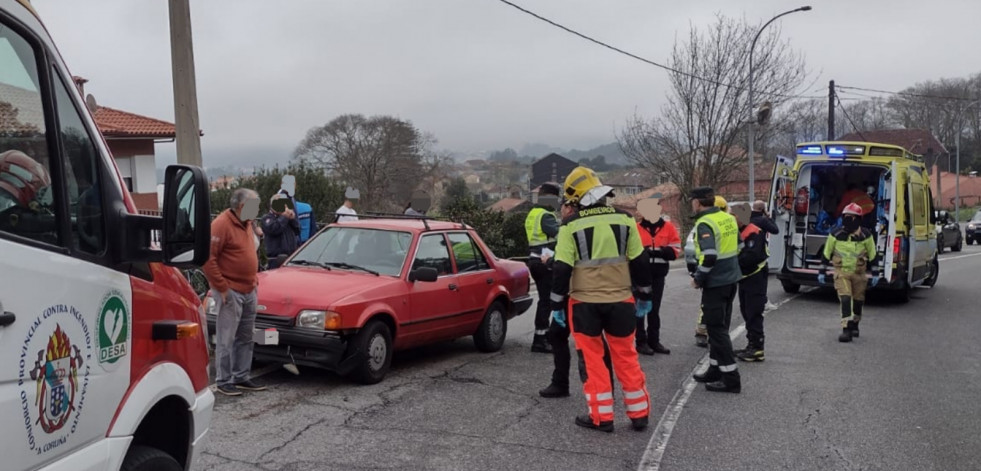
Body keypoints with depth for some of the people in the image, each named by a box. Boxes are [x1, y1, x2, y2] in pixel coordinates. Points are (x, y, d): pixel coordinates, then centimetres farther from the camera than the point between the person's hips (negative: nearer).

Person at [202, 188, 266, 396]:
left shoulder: (246, 223, 13)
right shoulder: (222, 225, -15)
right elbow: (207, 259, -19)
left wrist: (254, 278, 14)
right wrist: (222, 288, -18)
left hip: (249, 292, 9)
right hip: (231, 292, -9)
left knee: (245, 338, 14)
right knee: (226, 340, -2)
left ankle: (241, 377, 24)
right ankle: (223, 381, 7)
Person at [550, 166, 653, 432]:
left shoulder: (571, 226, -9)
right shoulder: (624, 220, -1)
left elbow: (562, 269, -9)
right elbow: (639, 262, 4)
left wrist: (557, 304, 0)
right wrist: (644, 296, 15)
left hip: (584, 303, -3)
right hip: (620, 301, 3)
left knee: (592, 358, 8)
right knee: (626, 356, 13)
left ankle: (601, 417, 11)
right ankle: (639, 414, 19)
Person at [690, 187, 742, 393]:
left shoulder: (704, 223, -17)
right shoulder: (729, 218, 9)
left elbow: (709, 257, -26)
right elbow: (738, 247, 18)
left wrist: (698, 279, -13)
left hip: (715, 283, -9)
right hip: (731, 279, 9)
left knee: (716, 329, -2)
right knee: (719, 327, 17)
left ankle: (731, 378, -1)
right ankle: (715, 370, 26)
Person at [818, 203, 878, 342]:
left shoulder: (866, 235, -6)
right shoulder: (836, 235, -6)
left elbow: (873, 255, 4)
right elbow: (826, 253, 2)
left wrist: (875, 273, 4)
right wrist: (822, 271, 3)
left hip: (859, 273, 2)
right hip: (841, 272, -1)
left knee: (858, 301, 13)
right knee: (845, 299, -14)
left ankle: (854, 326, 35)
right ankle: (846, 330, -16)